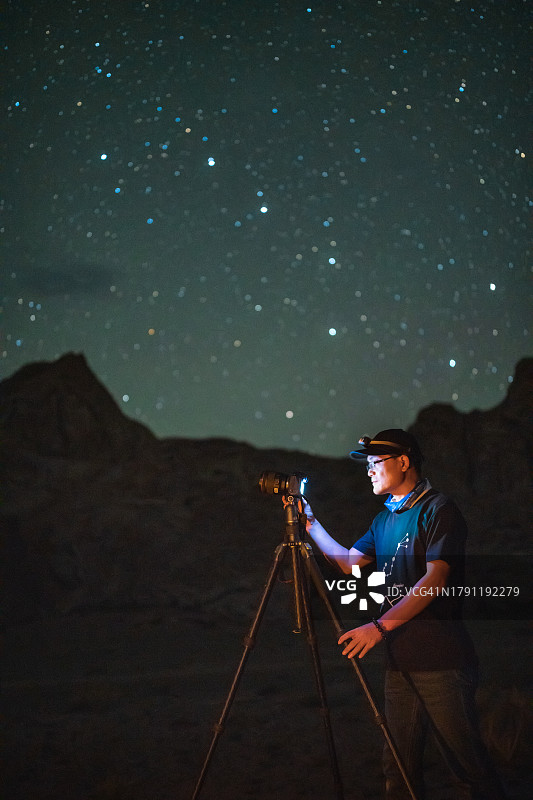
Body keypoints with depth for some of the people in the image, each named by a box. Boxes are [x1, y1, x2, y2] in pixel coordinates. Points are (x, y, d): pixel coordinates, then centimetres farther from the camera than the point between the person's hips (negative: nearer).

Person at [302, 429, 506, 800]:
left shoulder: (438, 509, -8)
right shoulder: (385, 519, 18)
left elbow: (435, 580, -17)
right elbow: (349, 563, 20)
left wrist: (380, 626, -22)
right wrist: (310, 523, 14)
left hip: (441, 661, -8)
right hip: (400, 659, 8)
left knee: (468, 764, -3)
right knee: (400, 766, 9)